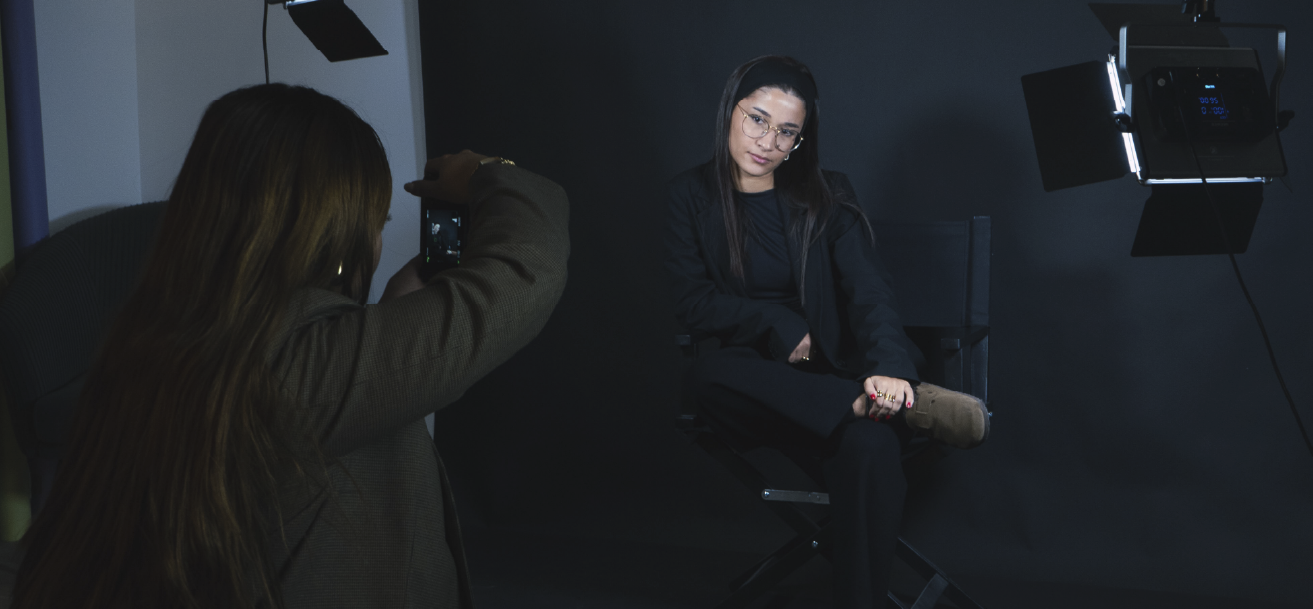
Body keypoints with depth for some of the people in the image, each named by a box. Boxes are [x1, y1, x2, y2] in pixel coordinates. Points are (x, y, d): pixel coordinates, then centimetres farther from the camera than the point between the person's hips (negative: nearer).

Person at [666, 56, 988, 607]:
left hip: (833, 371, 0)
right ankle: (903, 405, -36)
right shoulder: (691, 196, 7)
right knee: (705, 376, -36)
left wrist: (890, 368, -27)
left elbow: (868, 291, -8)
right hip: (757, 377, 1)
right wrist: (781, 323, -11)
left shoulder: (826, 196, 6)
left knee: (869, 445, -35)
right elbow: (691, 304, 2)